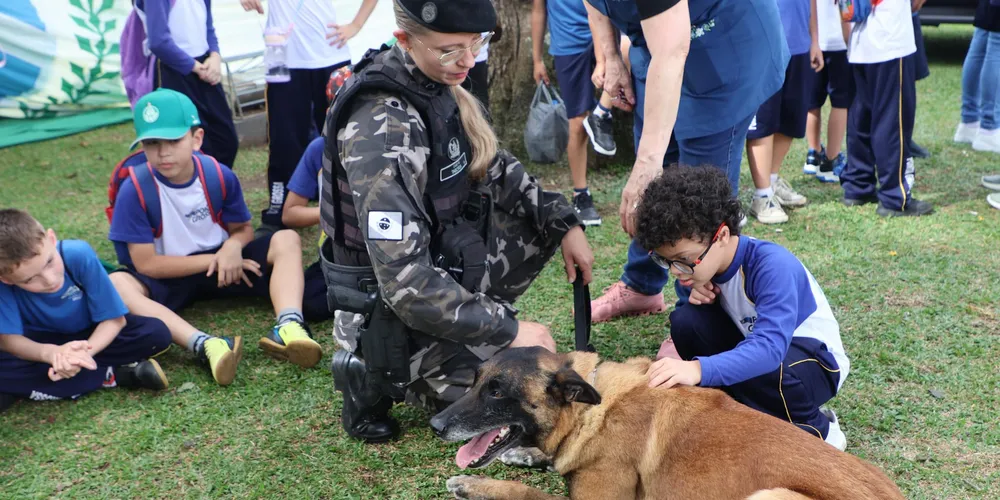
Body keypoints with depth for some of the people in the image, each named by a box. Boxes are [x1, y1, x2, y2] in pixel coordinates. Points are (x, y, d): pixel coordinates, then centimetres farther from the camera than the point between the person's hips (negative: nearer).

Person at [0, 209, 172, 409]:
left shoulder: (79, 254, -32)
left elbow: (114, 319, -24)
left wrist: (86, 351, -42)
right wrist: (50, 352, -47)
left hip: (91, 335, 0)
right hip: (42, 344, 0)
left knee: (157, 334, -24)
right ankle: (116, 375, -22)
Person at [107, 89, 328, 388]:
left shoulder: (219, 175, -9)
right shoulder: (135, 191, -17)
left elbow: (243, 229, 4)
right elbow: (146, 264, -16)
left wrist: (232, 246, -22)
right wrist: (212, 260, -18)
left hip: (222, 264, 3)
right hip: (167, 280, -3)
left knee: (286, 240, -17)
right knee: (114, 285, -35)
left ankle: (288, 327, -44)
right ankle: (204, 345, -53)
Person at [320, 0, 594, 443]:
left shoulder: (436, 84, -4)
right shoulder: (382, 129, -29)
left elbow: (496, 171, 11)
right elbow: (404, 282, -32)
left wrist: (565, 224, 1)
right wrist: (505, 329, -25)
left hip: (445, 264, 8)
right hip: (393, 308, -8)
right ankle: (379, 377, 2)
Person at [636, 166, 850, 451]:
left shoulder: (773, 267, -32)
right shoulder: (706, 261, -11)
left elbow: (770, 348, -47)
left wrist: (699, 369, -62)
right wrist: (701, 296, -19)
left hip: (815, 362, -6)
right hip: (753, 349, 6)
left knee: (759, 369, -38)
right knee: (686, 320, -17)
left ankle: (816, 430, -7)